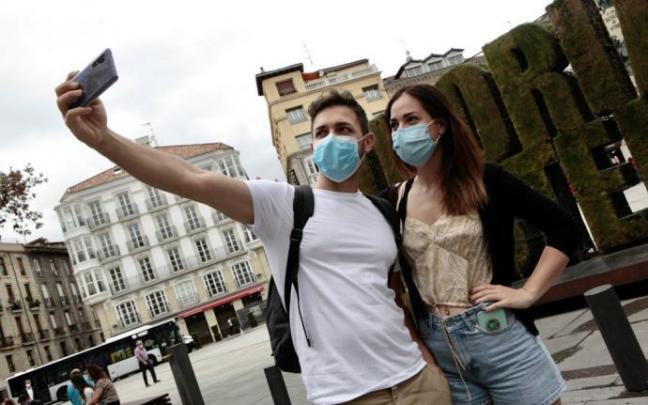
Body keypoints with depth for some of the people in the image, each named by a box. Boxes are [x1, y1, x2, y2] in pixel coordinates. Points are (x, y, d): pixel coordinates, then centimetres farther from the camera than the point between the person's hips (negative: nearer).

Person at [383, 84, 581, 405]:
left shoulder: (484, 181, -4)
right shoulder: (394, 201, 1)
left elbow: (564, 229, -3)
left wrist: (528, 293, -9)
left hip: (500, 335, -2)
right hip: (438, 348, 2)